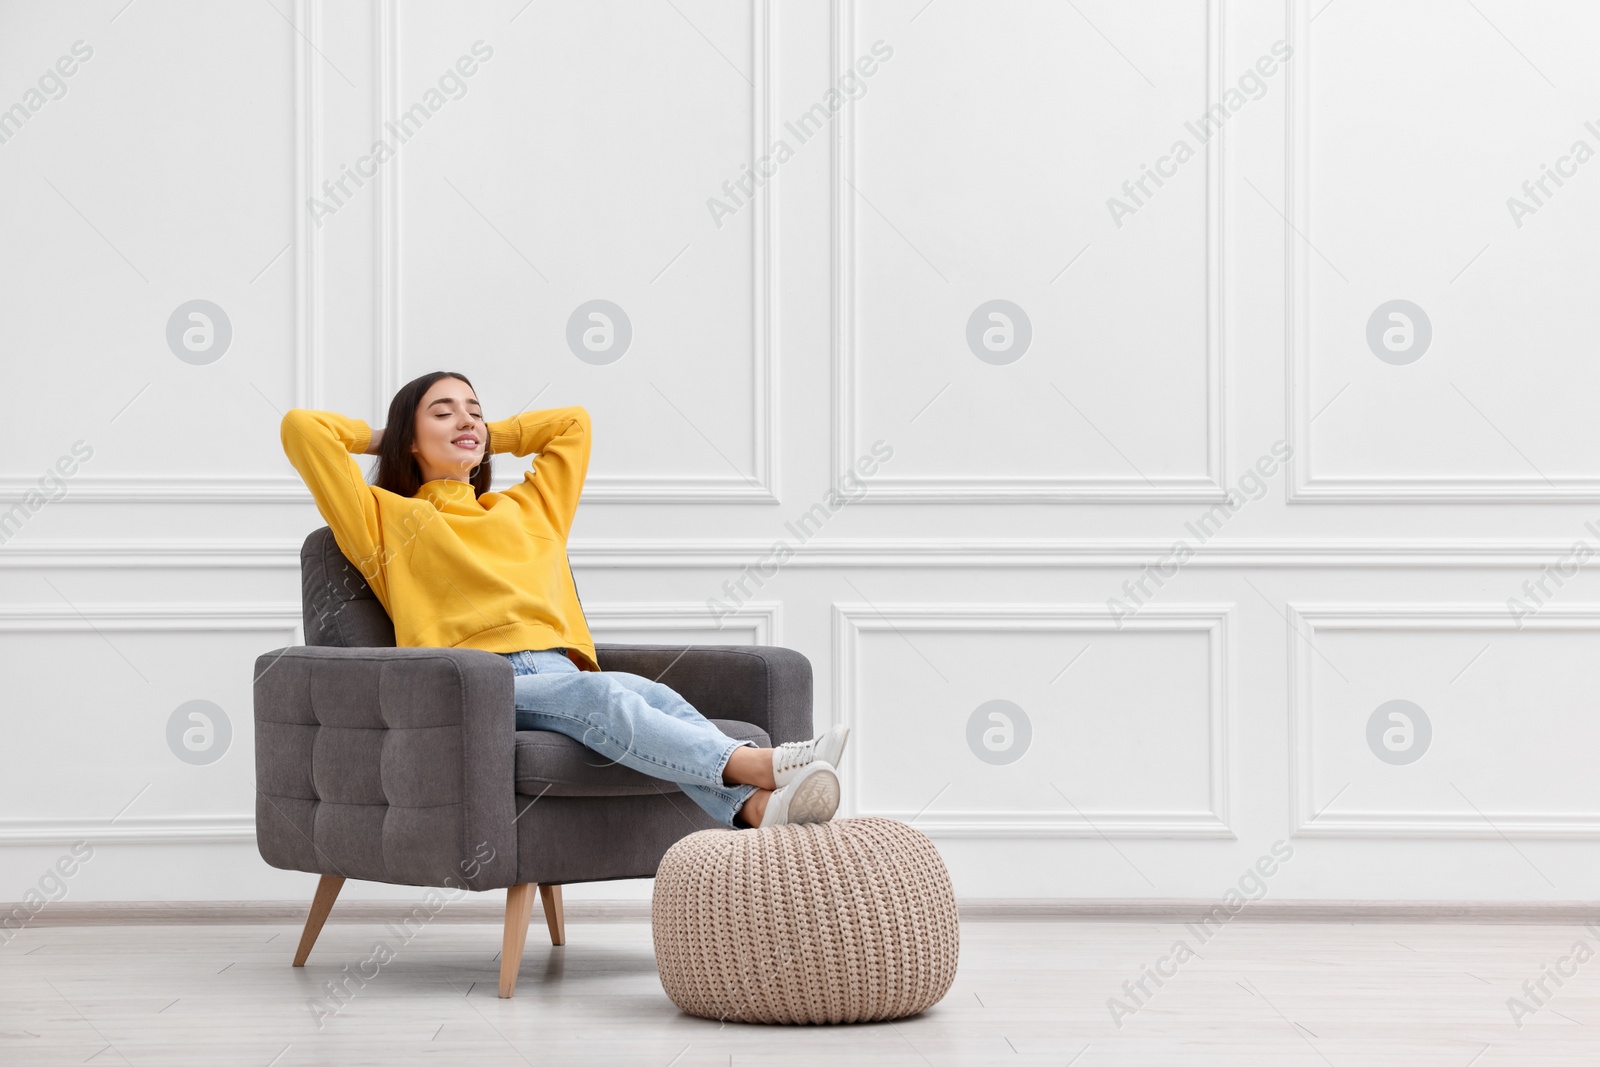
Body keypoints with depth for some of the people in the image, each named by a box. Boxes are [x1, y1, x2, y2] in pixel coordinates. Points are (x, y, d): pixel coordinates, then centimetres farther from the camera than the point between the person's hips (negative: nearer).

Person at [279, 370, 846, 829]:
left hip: (562, 675, 5)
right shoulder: (389, 519, 18)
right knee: (599, 693, -36)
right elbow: (301, 427, 11)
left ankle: (756, 805, -57)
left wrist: (489, 437, 41)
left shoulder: (528, 512, 34)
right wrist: (380, 438, 27)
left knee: (651, 694, -31)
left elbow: (572, 422, 45)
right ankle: (756, 764, -57)